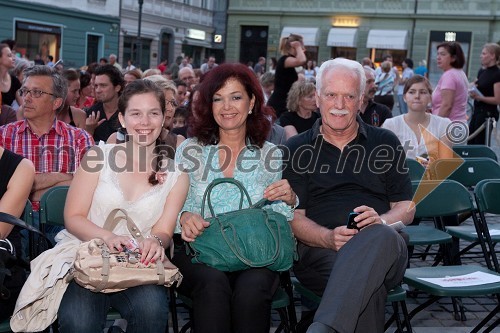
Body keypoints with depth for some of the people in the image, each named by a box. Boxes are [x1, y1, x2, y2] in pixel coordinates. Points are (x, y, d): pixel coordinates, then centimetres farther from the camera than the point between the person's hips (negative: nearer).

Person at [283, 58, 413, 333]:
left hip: (383, 248, 2)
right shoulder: (296, 150, 16)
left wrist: (381, 221, -10)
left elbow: (406, 208, 15)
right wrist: (329, 238, -14)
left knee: (381, 236, -41)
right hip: (319, 250, -1)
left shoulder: (386, 143, 19)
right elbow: (294, 217, 7)